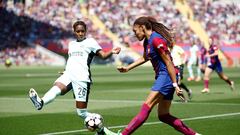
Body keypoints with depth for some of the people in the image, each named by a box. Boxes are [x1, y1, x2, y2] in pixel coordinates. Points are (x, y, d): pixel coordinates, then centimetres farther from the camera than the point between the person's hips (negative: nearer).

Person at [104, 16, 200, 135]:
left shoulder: (156, 40, -15)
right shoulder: (147, 41, 14)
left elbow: (168, 62, -17)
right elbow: (145, 58, 33)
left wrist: (175, 85, -19)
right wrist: (128, 68, 27)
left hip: (166, 76, -10)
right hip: (161, 77, 10)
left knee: (146, 107, -15)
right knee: (163, 116, 9)